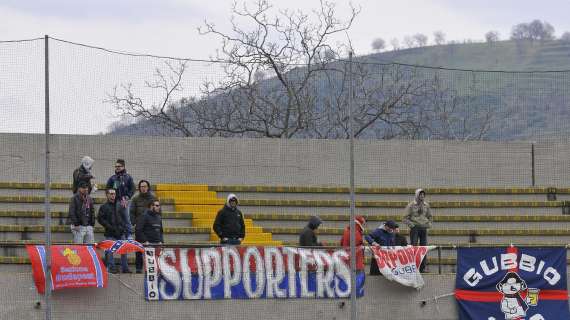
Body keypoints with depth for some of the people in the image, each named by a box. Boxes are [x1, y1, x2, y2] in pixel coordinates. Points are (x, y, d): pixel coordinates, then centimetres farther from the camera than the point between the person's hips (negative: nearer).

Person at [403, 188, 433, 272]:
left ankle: (422, 268, 9)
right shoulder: (411, 205, -3)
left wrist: (429, 224, 6)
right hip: (415, 228, -5)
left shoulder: (426, 205, 10)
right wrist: (411, 224, -16)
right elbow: (405, 218, -3)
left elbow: (430, 217, 23)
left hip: (424, 228, 5)